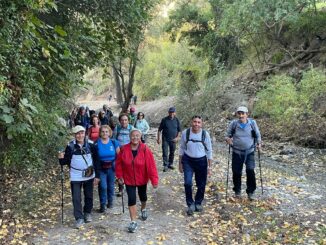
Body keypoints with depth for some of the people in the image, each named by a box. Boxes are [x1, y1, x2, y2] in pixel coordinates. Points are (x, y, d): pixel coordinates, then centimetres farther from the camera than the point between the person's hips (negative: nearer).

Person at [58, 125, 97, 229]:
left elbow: (96, 157, 4)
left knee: (89, 196, 15)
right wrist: (61, 158, -24)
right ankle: (79, 218, 6)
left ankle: (87, 213, 35)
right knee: (76, 198, -4)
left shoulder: (90, 144, -5)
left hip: (89, 175, 2)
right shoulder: (70, 146, -8)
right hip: (75, 176, -2)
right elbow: (66, 161, -5)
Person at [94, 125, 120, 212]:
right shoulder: (96, 144, -7)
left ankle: (110, 202, 35)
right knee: (103, 186, -8)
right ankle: (102, 205, 10)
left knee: (111, 186, 13)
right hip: (101, 168, -2)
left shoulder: (114, 142, -2)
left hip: (111, 167, 2)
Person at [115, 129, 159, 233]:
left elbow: (151, 165, -21)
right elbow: (119, 164, -1)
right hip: (129, 179, 0)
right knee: (131, 199, -5)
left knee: (142, 196, 22)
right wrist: (120, 176, -3)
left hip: (142, 179, 0)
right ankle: (133, 222, 5)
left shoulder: (145, 149, -20)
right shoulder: (124, 149, -13)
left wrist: (154, 180, -22)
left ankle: (143, 209, 54)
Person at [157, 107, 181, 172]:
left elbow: (179, 130, 9)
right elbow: (159, 130, 0)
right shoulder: (164, 120, -6)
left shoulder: (176, 120, 0)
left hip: (173, 140, 2)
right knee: (165, 153, -6)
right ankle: (165, 166, 0)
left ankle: (170, 164, 27)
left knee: (172, 152, 11)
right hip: (165, 139, -2)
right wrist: (158, 138, -5)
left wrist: (177, 137, -3)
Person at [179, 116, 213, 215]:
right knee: (188, 183, -12)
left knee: (201, 185, 9)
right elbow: (182, 149, 3)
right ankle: (190, 204, 9)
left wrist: (209, 166, -1)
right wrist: (180, 163, 5)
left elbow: (209, 151, -1)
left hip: (201, 161, 1)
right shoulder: (185, 133, -8)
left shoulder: (205, 134, -9)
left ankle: (198, 203, 34)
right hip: (188, 160, 0)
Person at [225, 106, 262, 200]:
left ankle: (250, 192, 6)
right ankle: (237, 191, 28)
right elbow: (228, 134, 5)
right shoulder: (233, 124, -7)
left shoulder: (252, 123, -6)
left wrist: (259, 142, -7)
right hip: (237, 152, 1)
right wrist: (227, 139, -16)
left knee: (250, 171, -12)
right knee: (236, 172, 6)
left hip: (249, 152, -1)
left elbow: (257, 135, 8)